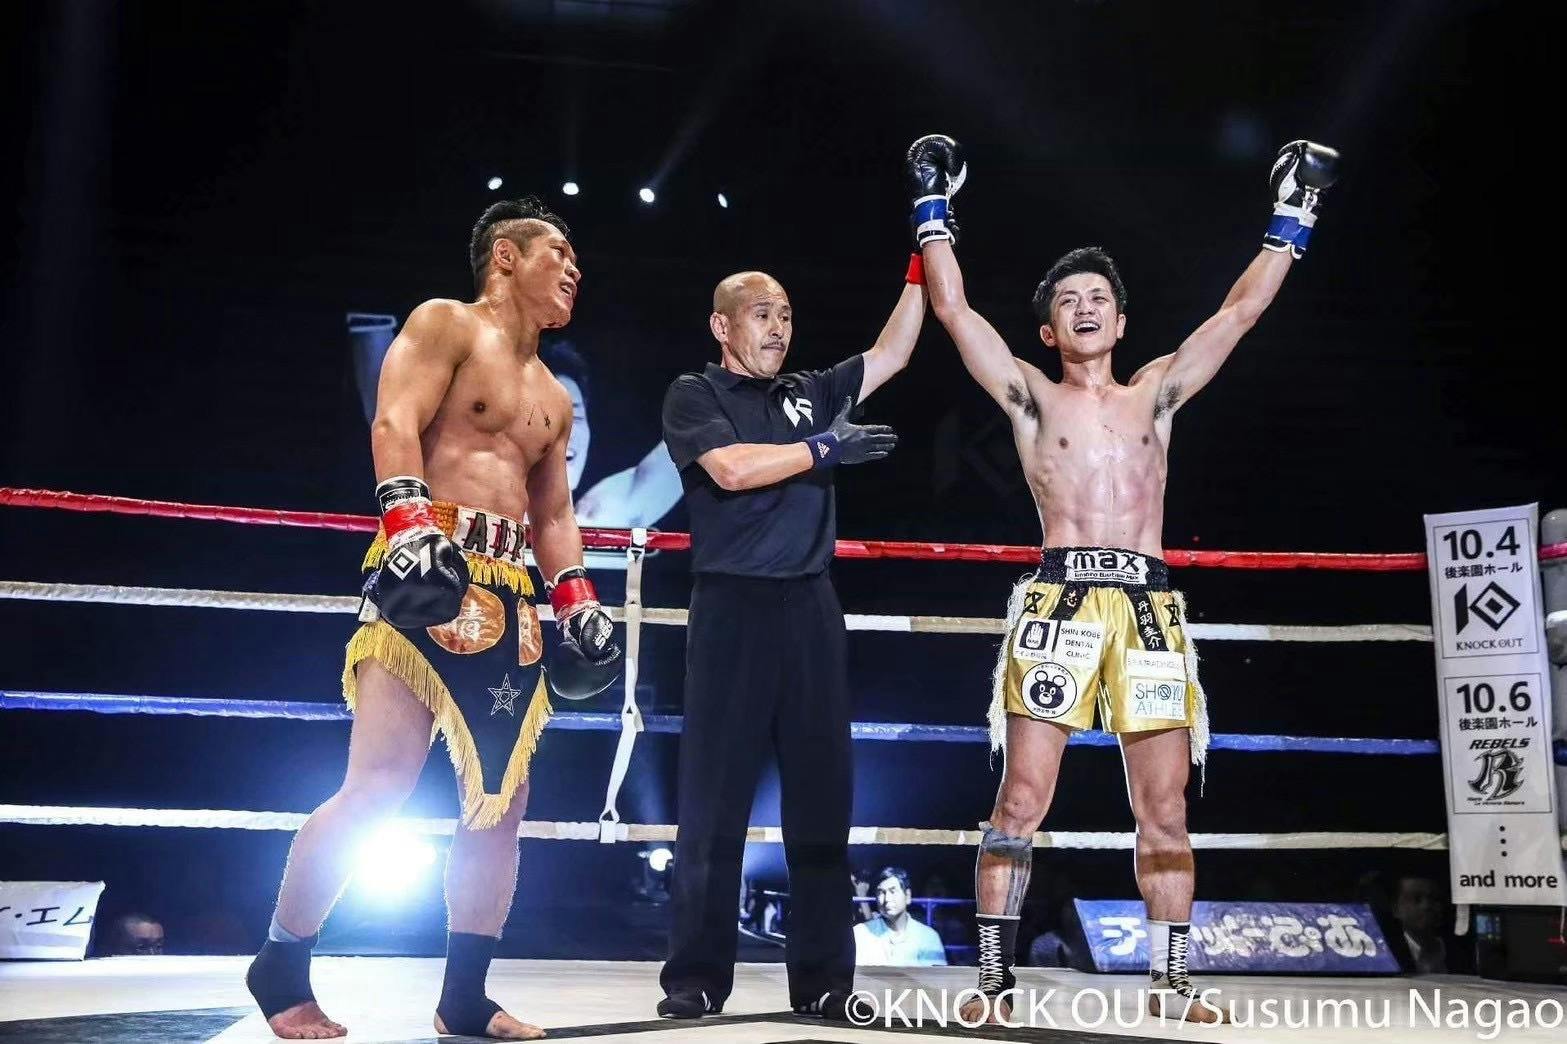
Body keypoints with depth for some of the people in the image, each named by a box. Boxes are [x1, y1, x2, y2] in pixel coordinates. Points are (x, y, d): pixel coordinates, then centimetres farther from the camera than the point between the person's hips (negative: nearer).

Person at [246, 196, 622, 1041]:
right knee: (380, 782, -15)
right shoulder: (445, 325, 3)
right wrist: (413, 525, -27)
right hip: (428, 570, -8)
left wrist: (575, 599, 11)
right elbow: (394, 426, -12)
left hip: (508, 592, 8)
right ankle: (280, 971, 1)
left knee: (502, 797, 4)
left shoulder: (553, 397, 25)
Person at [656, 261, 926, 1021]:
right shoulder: (695, 394, 5)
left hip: (810, 608, 5)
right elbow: (732, 469, -12)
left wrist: (920, 262, 12)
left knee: (820, 791, 4)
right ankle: (696, 978, 5)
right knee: (714, 796, -2)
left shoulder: (811, 393, 19)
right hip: (733, 606, -4)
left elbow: (892, 351, 18)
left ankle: (822, 977, 10)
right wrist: (824, 449, -6)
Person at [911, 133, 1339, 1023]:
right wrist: (935, 211, 12)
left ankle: (1171, 981, 12)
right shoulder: (1032, 397, 13)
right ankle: (995, 975, 0)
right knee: (1023, 797, -6)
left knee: (1165, 807, 3)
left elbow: (1243, 310, 22)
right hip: (1061, 597, -2)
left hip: (1151, 603, 3)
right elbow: (954, 309, 8)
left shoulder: (1155, 394, 20)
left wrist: (1293, 218, 24)